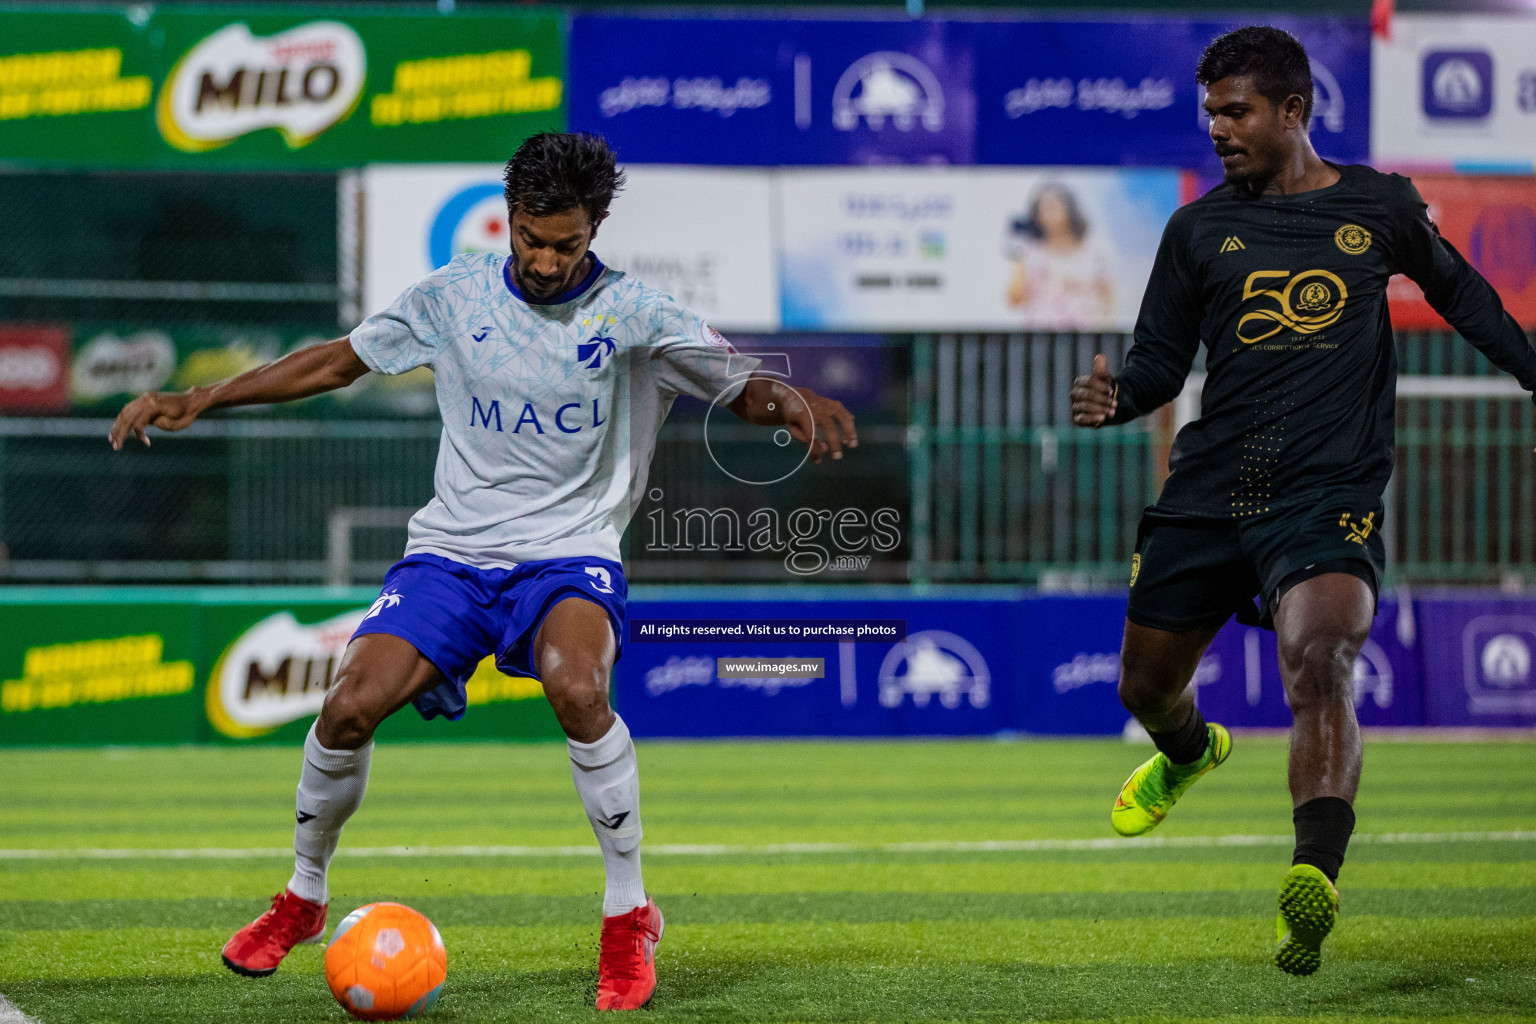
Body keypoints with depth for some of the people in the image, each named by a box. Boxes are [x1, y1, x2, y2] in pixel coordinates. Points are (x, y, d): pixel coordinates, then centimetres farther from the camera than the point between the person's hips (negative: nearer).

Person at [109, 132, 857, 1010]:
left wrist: (793, 403, -24)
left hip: (570, 552, -2)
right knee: (352, 705, -17)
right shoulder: (453, 296, 2)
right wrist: (198, 401, 10)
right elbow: (339, 361, 13)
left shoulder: (631, 312, -4)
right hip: (452, 551, 3)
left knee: (576, 689, -34)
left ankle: (629, 919, -17)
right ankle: (303, 898, 11)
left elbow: (743, 388, 0)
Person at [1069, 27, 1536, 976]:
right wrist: (1115, 397, -11)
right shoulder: (1200, 229, 10)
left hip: (1331, 495, -3)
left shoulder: (1380, 207, 7)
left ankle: (1315, 880, -43)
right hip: (1208, 493, 3)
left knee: (1320, 662, -28)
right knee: (1146, 684, 13)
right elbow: (1161, 359, 11)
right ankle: (1190, 753, 52)